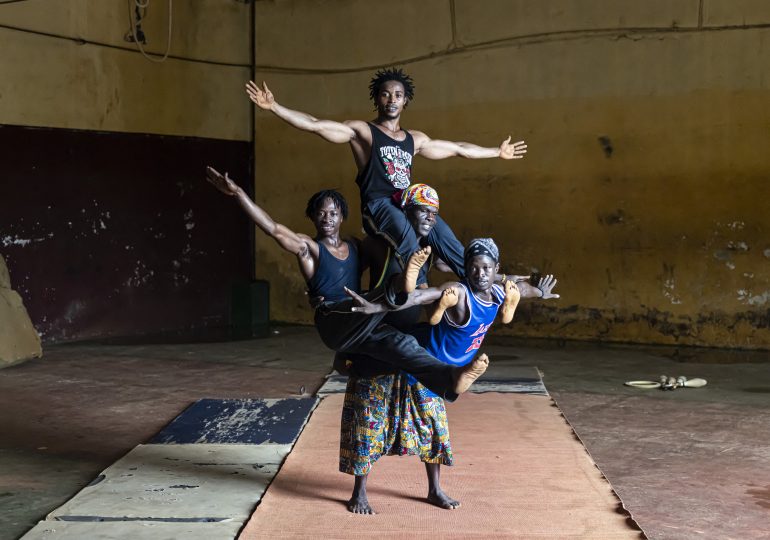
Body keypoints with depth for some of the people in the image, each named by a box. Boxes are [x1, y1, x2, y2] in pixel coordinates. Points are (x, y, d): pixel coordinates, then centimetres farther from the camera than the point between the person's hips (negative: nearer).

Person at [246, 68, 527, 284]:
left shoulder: (414, 139, 24)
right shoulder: (362, 131, 8)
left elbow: (458, 148, 34)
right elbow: (315, 125, -3)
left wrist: (497, 152, 39)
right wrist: (274, 107, -14)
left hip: (409, 205, 5)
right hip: (378, 205, -5)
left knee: (444, 236, -23)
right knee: (407, 236, -36)